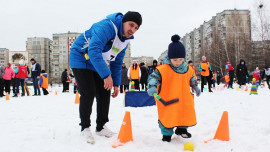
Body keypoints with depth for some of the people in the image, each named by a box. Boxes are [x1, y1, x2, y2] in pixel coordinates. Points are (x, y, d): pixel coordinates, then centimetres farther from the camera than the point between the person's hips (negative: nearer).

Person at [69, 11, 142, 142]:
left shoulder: (125, 40, 0)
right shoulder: (107, 26, -30)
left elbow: (117, 63, 9)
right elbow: (93, 51, -41)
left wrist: (116, 84, 4)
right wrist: (106, 75, -43)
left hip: (99, 64, 8)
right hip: (81, 59, -8)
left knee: (105, 93, 2)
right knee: (88, 93, -15)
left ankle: (101, 127, 16)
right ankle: (85, 127, 3)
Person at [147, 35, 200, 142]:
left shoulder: (188, 69, 2)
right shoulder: (163, 69, -16)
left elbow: (192, 79, 20)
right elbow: (153, 77, -18)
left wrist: (195, 87, 21)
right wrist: (152, 87, -33)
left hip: (183, 99, 5)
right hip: (167, 101, -5)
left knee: (186, 114, 16)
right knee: (168, 117, 0)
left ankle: (181, 129, 41)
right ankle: (167, 134, 21)